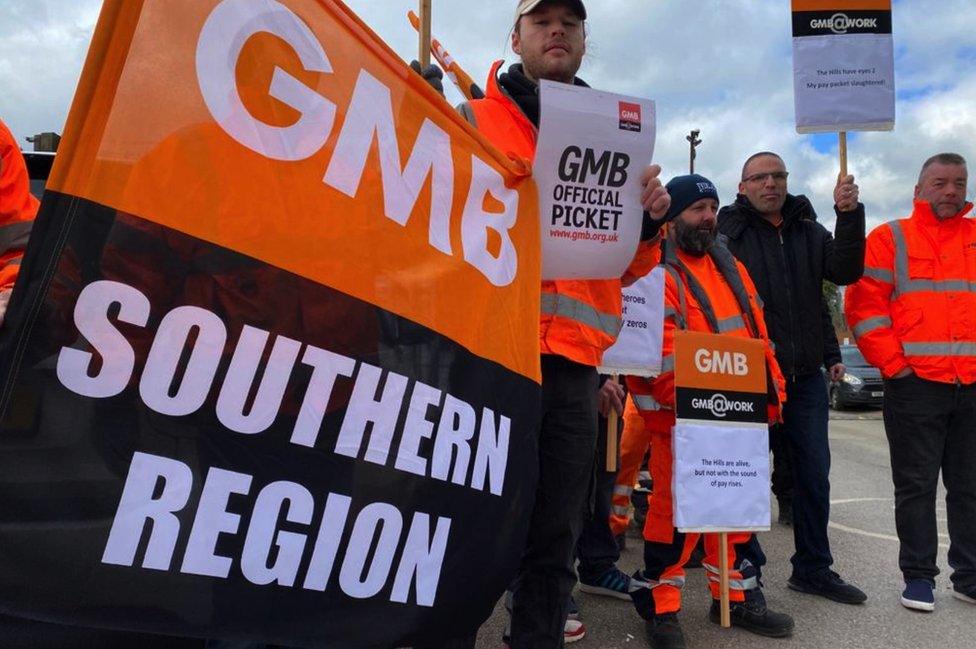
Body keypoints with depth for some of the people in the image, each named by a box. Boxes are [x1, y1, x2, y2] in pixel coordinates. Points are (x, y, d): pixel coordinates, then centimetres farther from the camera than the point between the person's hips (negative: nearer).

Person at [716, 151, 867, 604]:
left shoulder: (810, 232, 13)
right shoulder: (729, 233, -2)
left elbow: (844, 272, -3)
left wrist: (849, 215, -15)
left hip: (805, 379, 5)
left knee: (814, 475, 13)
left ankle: (813, 568, 30)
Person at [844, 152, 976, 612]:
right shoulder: (890, 239, 2)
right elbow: (864, 305, -5)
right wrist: (893, 364, -10)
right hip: (915, 384, -4)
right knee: (916, 485, 3)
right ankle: (918, 576, 14)